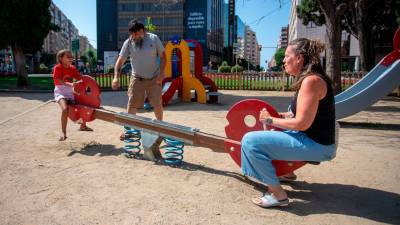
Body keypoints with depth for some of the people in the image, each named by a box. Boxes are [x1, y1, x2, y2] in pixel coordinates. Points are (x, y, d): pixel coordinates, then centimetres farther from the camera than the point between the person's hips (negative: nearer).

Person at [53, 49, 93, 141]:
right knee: (65, 109, -32)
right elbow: (59, 81, -24)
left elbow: (80, 78, -2)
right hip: (60, 92, -7)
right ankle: (63, 133, -21)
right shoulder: (57, 68, -10)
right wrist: (70, 84, -41)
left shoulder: (72, 68, 7)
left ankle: (83, 126, 28)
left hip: (71, 92, 7)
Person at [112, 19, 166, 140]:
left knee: (157, 104, 1)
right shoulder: (128, 43, -5)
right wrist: (116, 77, -22)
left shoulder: (154, 39, -7)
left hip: (154, 78, -1)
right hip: (137, 78, 1)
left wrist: (161, 73, -12)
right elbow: (120, 60, -8)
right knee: (131, 104, -2)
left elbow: (162, 56, -2)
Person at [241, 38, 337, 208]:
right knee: (273, 131, 29)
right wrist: (277, 116, 3)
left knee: (250, 141, -19)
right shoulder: (308, 78, 10)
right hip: (314, 139, 10)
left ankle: (277, 194, -11)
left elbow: (301, 123, -24)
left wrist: (270, 120, -11)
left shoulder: (311, 80, -20)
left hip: (316, 145, -10)